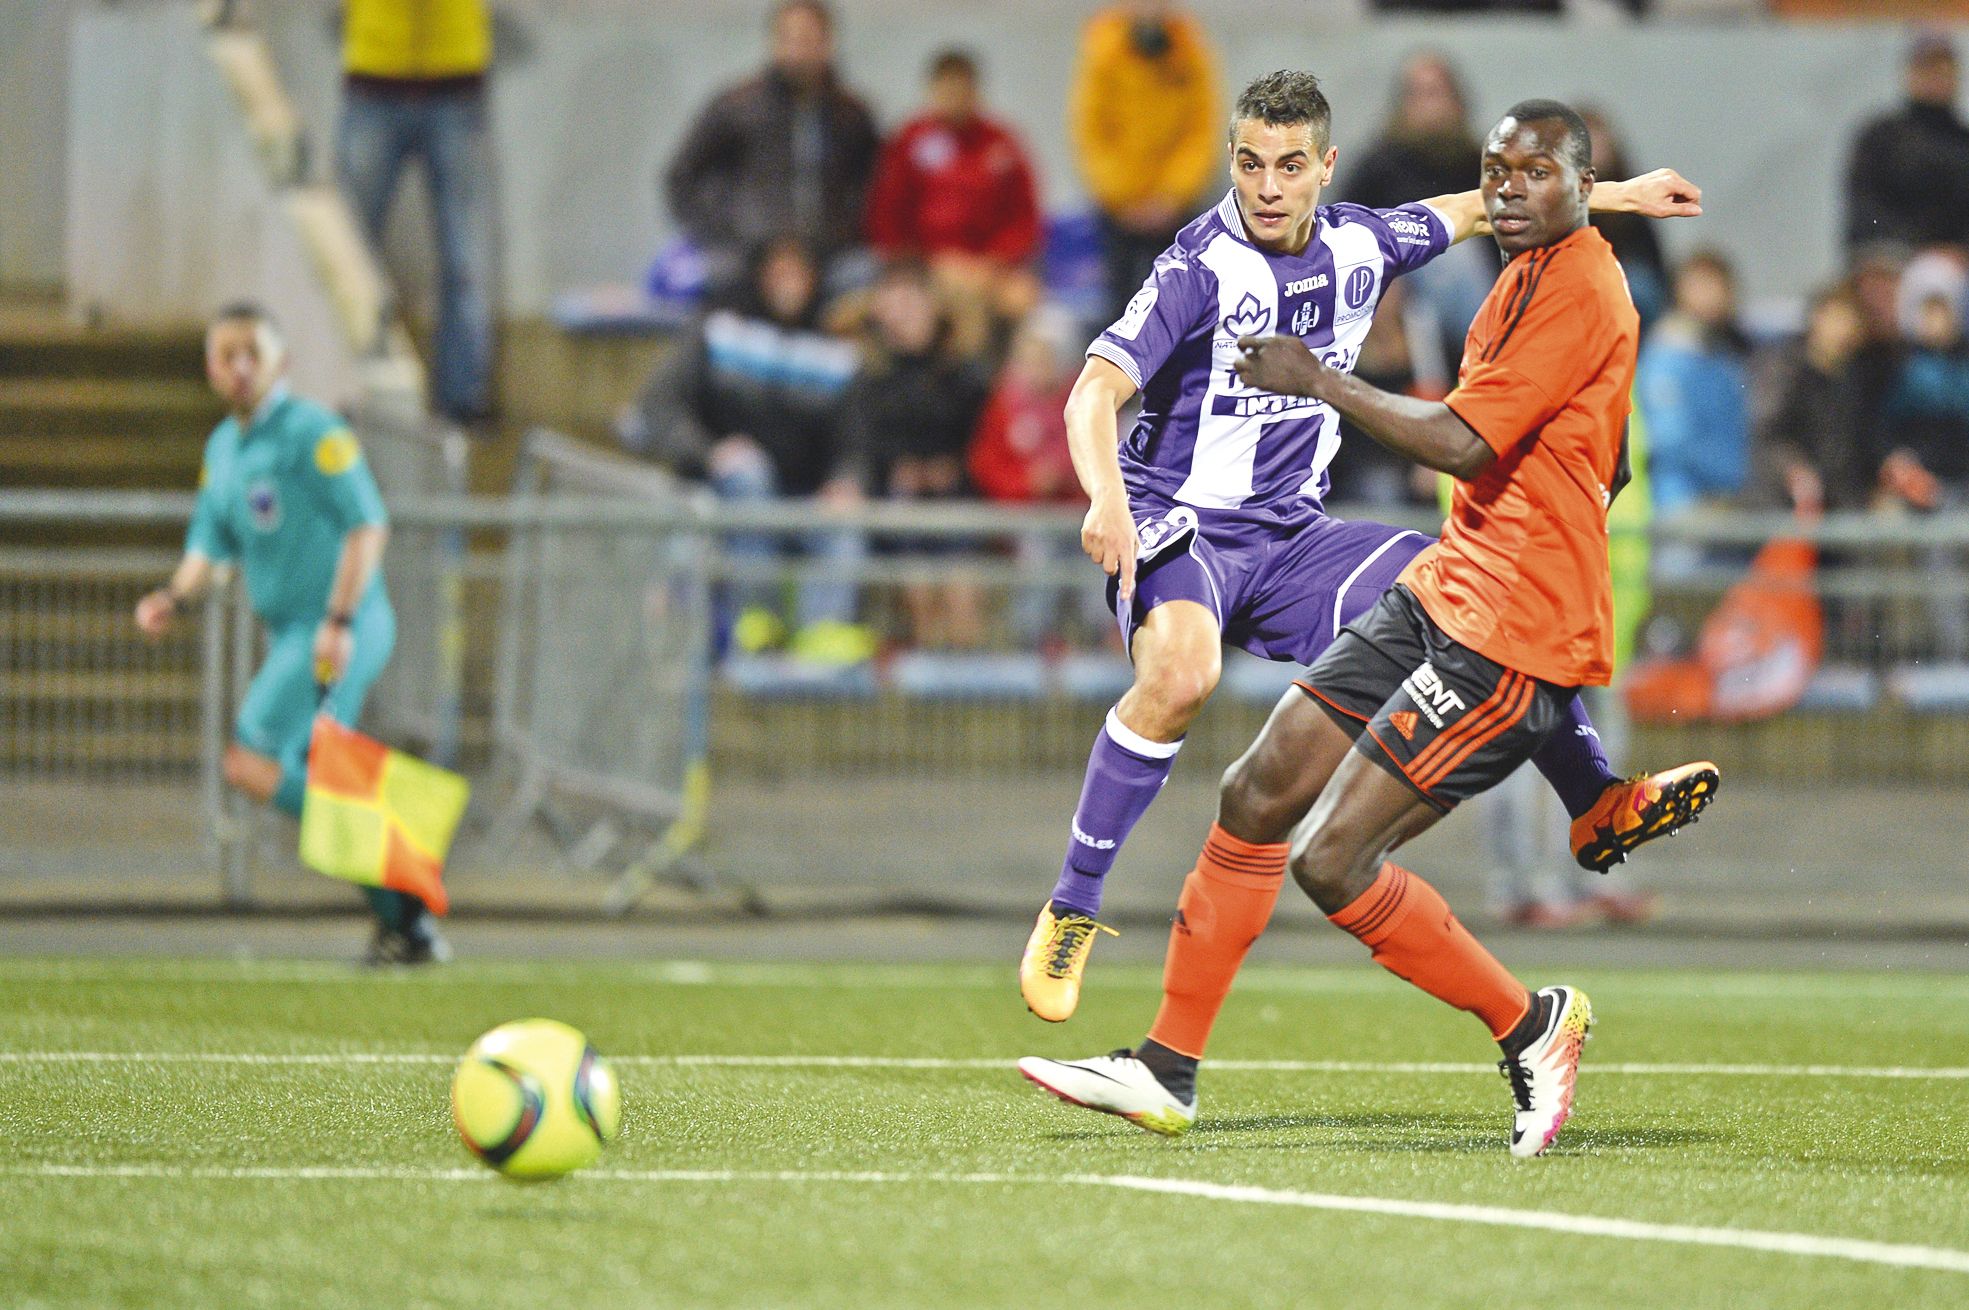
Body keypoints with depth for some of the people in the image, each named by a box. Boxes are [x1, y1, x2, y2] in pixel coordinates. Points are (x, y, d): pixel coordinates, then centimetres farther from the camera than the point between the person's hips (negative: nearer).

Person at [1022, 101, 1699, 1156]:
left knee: (1328, 861, -13)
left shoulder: (1579, 287, -15)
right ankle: (1167, 1070, 15)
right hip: (1440, 594, 10)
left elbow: (1463, 444, -21)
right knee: (1257, 792, 7)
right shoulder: (1528, 280, 17)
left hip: (1507, 635, -10)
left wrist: (1322, 383, -11)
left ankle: (1530, 1026, 3)